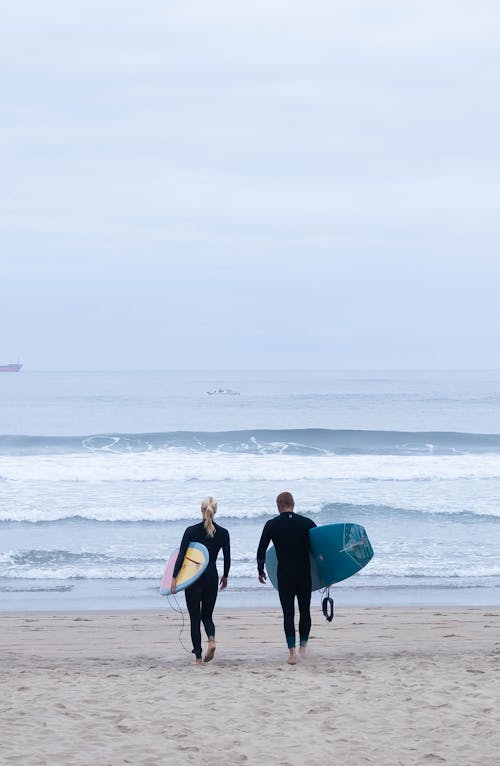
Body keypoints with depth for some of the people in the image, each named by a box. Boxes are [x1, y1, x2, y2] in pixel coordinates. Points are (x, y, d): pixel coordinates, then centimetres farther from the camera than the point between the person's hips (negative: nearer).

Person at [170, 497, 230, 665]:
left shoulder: (191, 531, -7)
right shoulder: (223, 533, -2)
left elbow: (181, 556, -9)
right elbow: (227, 558, 4)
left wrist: (174, 577, -6)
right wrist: (225, 577, 20)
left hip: (193, 577, -2)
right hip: (212, 577, 2)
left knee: (195, 617, 6)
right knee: (207, 615, 17)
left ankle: (198, 656, 4)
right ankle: (211, 640, -13)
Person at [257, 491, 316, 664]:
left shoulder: (271, 525, -3)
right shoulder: (307, 523, -1)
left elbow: (261, 550, 0)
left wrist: (261, 571, 14)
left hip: (284, 575, -1)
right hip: (304, 574, 1)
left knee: (288, 613, 1)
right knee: (305, 611, 15)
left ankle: (292, 652, -7)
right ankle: (303, 647, 18)